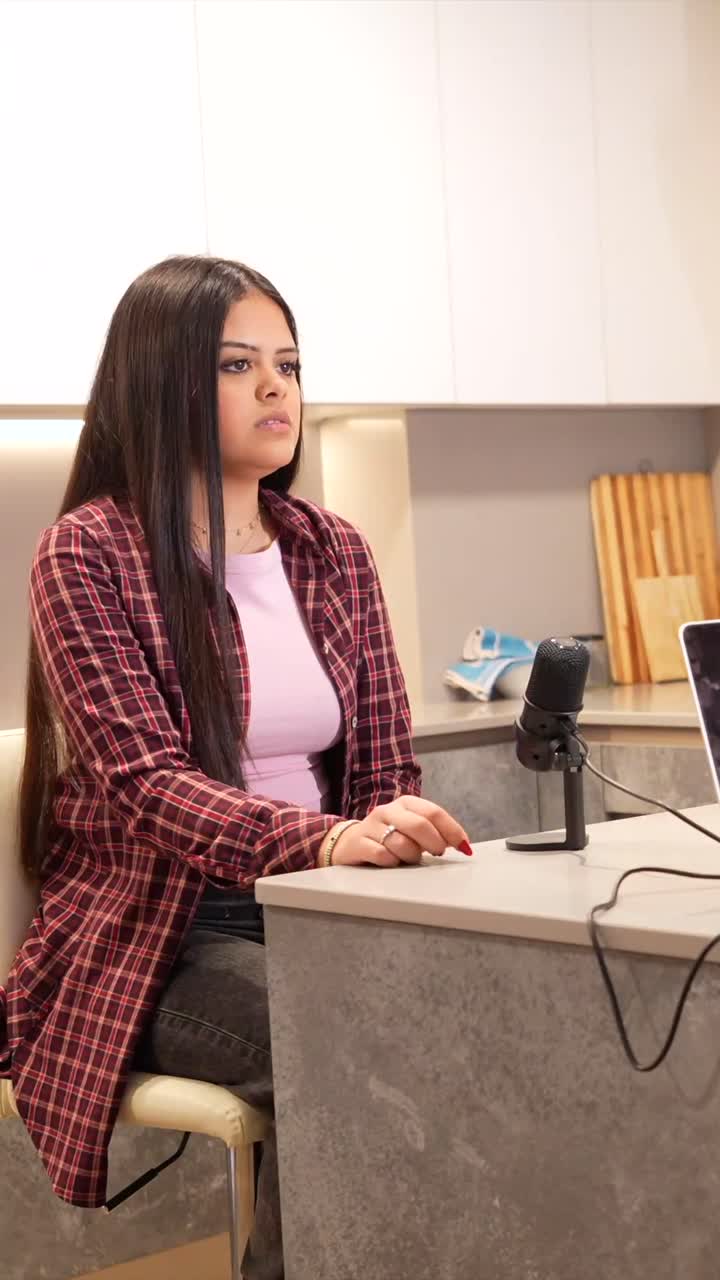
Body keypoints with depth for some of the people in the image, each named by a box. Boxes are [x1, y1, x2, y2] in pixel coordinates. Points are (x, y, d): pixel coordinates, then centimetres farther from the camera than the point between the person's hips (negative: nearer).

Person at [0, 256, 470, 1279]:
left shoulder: (335, 554, 10)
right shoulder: (87, 553, -7)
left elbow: (384, 767, 10)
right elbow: (145, 784, -17)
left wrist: (393, 838, -15)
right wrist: (325, 840, -35)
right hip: (159, 940, -4)